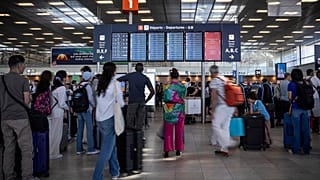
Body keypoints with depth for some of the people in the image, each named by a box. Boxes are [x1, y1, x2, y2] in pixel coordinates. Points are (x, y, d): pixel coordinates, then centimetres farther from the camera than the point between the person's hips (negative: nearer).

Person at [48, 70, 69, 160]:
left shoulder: (53, 87, 8)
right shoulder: (62, 88, -14)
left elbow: (51, 100, 9)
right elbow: (62, 104, -15)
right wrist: (68, 108, 2)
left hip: (51, 112, 7)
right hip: (58, 113, -7)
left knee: (51, 133, 16)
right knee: (57, 134, 5)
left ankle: (49, 151, 25)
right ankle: (54, 154, 14)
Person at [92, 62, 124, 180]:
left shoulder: (100, 83, 6)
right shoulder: (114, 83, -10)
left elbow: (97, 100, 8)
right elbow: (121, 103, -9)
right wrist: (122, 103, 12)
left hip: (99, 119, 6)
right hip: (109, 118, -6)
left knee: (111, 145, 19)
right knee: (106, 149, -1)